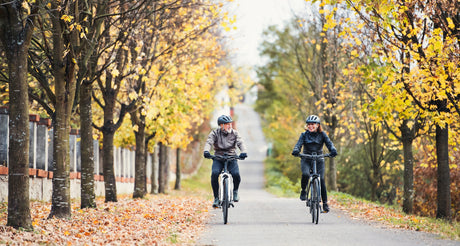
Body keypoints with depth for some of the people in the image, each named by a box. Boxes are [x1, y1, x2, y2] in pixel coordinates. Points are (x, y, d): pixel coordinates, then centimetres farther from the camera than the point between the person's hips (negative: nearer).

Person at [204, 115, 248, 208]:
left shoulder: (234, 133, 4)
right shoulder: (215, 133, 0)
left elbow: (240, 143, -9)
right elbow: (209, 142, -14)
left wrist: (243, 152, -32)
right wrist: (206, 151, -37)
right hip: (218, 158, 0)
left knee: (236, 174, -26)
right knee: (214, 174, -27)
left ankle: (235, 191, 6)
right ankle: (216, 198, -11)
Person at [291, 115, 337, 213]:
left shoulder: (322, 134, 2)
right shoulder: (304, 135, 1)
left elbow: (329, 143, -11)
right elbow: (299, 144, -13)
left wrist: (333, 150, -34)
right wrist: (296, 150, -36)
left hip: (319, 160, 0)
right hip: (306, 160, 0)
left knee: (321, 179, -13)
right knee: (305, 174, -30)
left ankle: (325, 203, -2)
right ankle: (303, 191, -2)